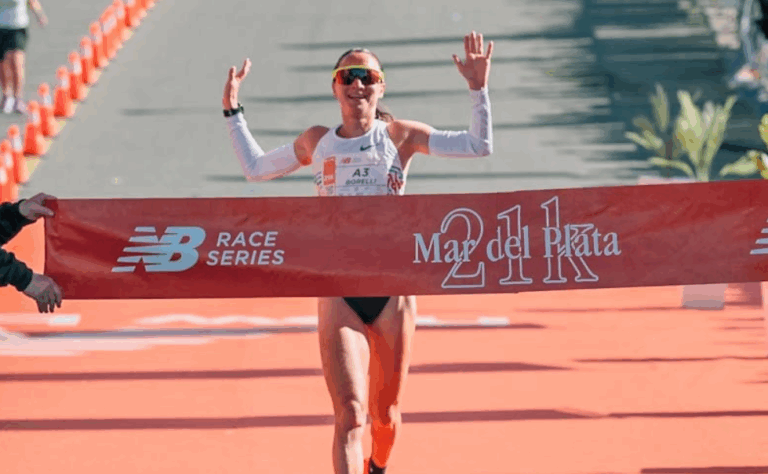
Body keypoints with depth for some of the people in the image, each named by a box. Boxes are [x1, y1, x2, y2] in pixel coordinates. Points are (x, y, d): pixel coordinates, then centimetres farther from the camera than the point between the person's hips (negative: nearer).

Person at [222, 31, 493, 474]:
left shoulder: (400, 135, 3)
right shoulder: (316, 142, 10)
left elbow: (479, 146, 0)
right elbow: (256, 168, 25)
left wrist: (479, 89, -8)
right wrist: (233, 110, 24)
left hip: (393, 288, 0)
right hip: (338, 292, 0)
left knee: (385, 413, 15)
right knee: (351, 414, -15)